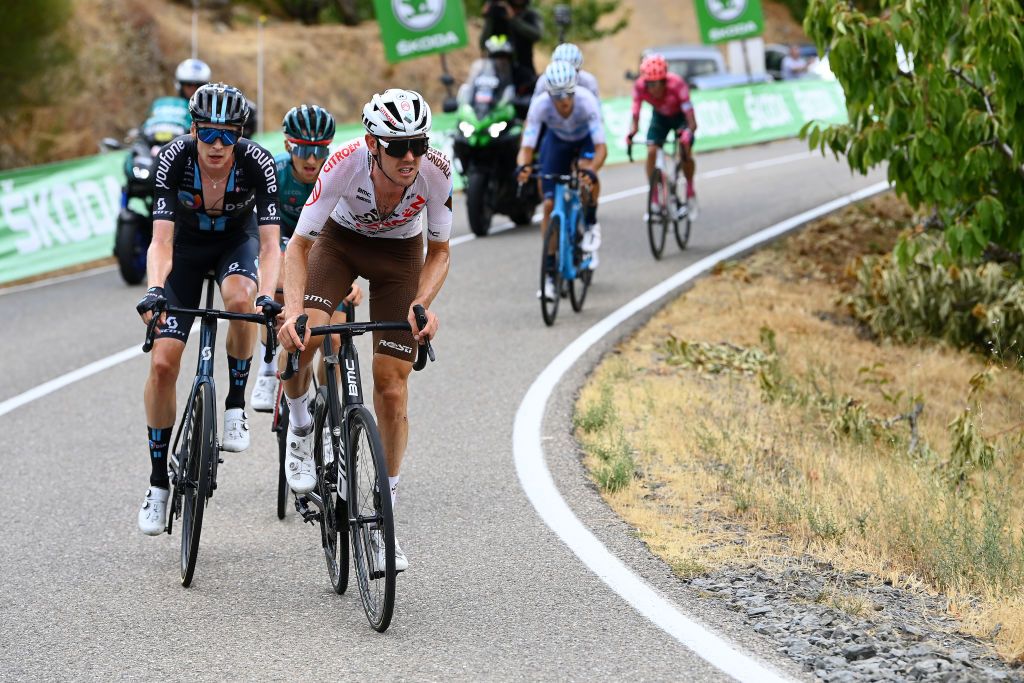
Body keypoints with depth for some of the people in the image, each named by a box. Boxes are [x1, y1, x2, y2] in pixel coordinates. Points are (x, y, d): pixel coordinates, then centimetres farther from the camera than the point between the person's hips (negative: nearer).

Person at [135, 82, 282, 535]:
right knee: (163, 362, -11)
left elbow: (270, 245, -31)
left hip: (237, 242, 0)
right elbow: (161, 241, -32)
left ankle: (236, 405, -13)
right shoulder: (173, 159, -29)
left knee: (240, 300, -37)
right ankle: (159, 482, 3)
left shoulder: (258, 163, -30)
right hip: (186, 246, 1)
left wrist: (267, 295, -49)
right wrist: (155, 290, -50)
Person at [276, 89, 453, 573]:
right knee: (300, 336, -29)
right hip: (341, 239, -1)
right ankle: (300, 427, 3)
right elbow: (299, 245, -28)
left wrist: (421, 304, -33)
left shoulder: (436, 171, -30)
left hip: (400, 252, 1)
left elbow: (439, 252, -15)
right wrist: (292, 309, -43)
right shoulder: (344, 164, -34)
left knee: (392, 391, -5)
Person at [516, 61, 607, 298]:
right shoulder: (540, 105, -33)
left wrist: (591, 170, -62)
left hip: (586, 139, -1)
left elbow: (601, 147, -43)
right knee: (549, 205, -10)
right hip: (557, 140, 1)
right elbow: (527, 146, -34)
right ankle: (550, 274, -2)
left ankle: (591, 224, -6)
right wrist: (523, 166, -56)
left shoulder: (586, 101, -38)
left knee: (587, 171, -36)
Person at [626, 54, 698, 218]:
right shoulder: (640, 86, -31)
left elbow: (691, 121, -39)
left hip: (680, 115, -2)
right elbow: (635, 117, -30)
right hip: (660, 116, 2)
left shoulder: (676, 84, -38)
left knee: (685, 152, -20)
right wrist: (631, 134, -49)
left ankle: (690, 192, 7)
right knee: (651, 152, -17)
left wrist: (688, 132, -59)